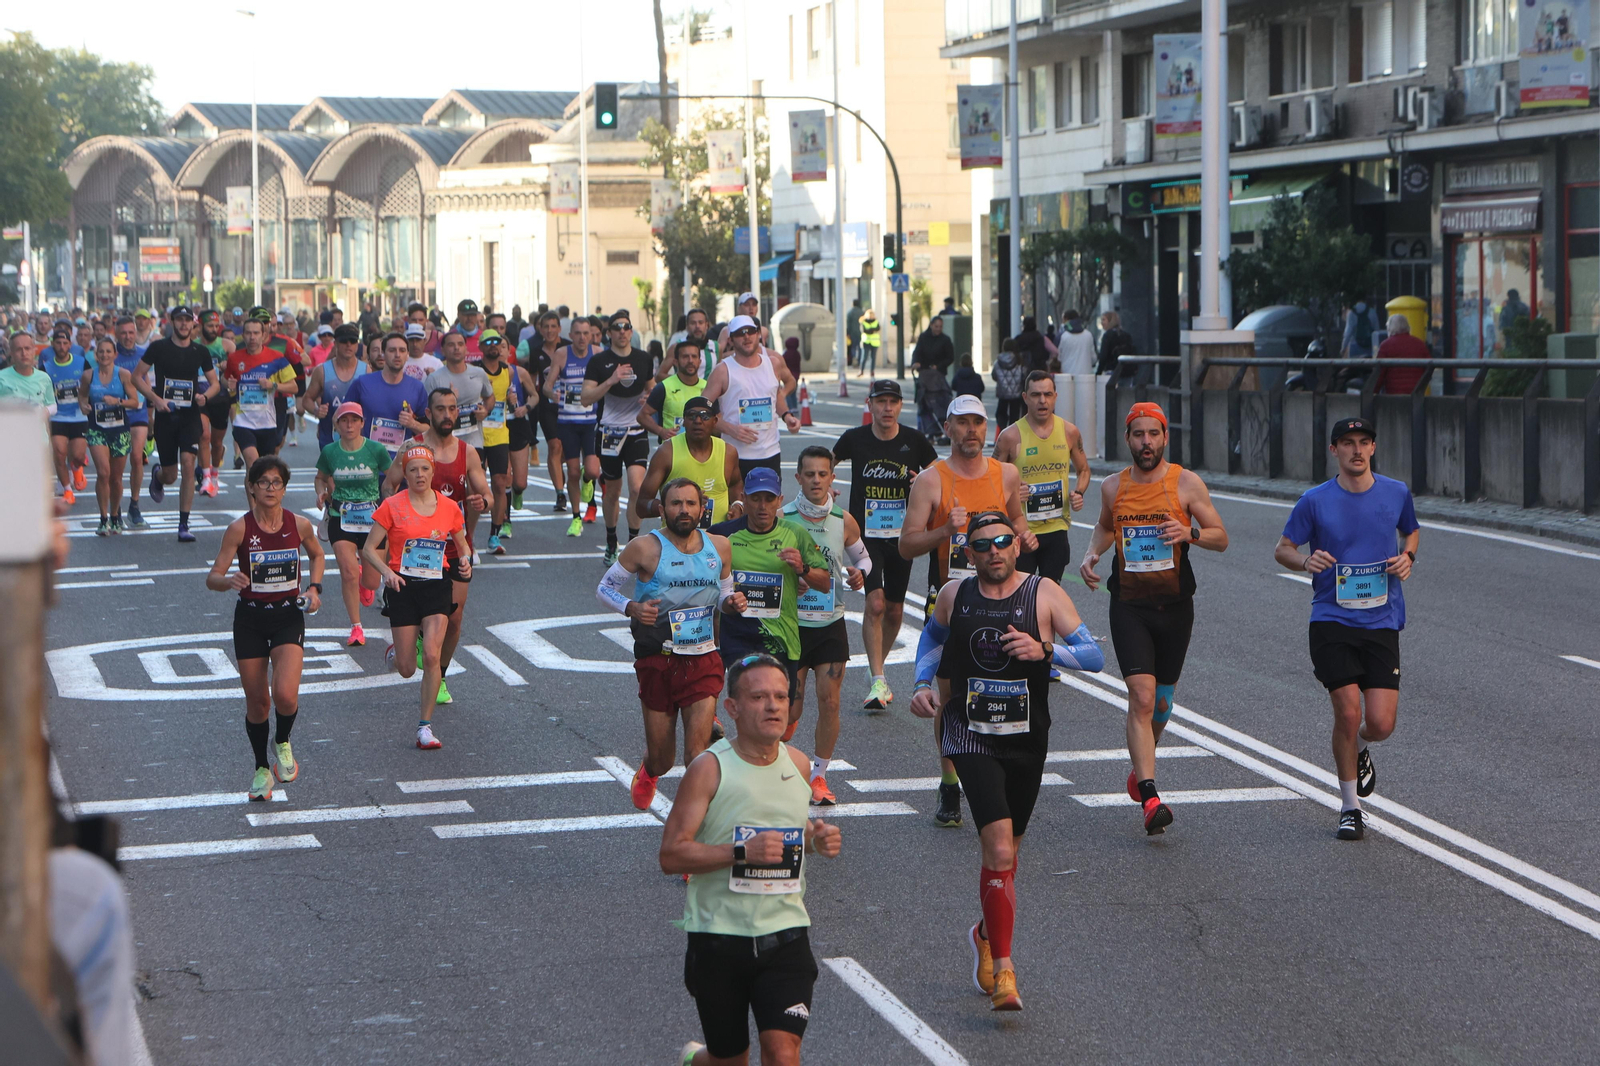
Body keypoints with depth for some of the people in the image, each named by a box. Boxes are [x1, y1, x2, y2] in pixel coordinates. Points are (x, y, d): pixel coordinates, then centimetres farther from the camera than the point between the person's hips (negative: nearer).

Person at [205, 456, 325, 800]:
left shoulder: (299, 524, -4)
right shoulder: (239, 528, -10)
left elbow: (317, 554, 18)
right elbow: (212, 578, -11)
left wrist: (314, 587, 2)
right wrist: (230, 581, -33)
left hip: (288, 616, 0)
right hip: (250, 619, 0)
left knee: (285, 695, -19)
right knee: (257, 702, 6)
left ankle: (282, 743, 13)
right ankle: (262, 768, 29)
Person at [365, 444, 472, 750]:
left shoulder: (449, 507, 3)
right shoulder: (392, 507, -4)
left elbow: (463, 546, 17)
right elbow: (369, 549, -3)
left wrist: (465, 561, -6)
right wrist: (386, 572, -21)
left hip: (437, 587, 1)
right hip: (403, 587, -1)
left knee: (432, 656, -16)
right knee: (407, 669, 1)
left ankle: (425, 726, -6)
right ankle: (396, 652, 40)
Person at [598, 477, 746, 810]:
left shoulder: (719, 547, 4)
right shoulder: (645, 549, -8)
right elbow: (605, 588, 0)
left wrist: (732, 602, -4)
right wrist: (632, 609, -20)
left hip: (704, 661, 2)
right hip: (658, 662, -1)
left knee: (698, 751, -14)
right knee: (661, 759, 10)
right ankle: (648, 773, 46)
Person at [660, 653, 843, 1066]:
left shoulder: (798, 763, 4)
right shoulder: (709, 769, -11)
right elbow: (671, 855, -14)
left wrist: (817, 839, 1)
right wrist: (742, 852, -26)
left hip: (785, 934, 3)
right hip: (719, 935, -3)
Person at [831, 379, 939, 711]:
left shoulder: (915, 441, -2)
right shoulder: (855, 439, -2)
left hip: (902, 534, 2)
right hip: (865, 534, -2)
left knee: (895, 610, 10)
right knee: (875, 603, -17)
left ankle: (878, 669, 33)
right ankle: (878, 682, -17)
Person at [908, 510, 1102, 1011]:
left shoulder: (1045, 594, -5)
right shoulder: (954, 595, 0)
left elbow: (1094, 656, -9)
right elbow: (932, 636, 23)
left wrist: (1044, 650, -25)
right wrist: (924, 683, 7)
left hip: (1027, 740, 2)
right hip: (971, 737, -2)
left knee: (1005, 850, 16)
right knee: (999, 849, -18)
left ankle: (986, 934, 44)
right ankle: (1003, 969, -15)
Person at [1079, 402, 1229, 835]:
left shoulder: (1187, 483, -3)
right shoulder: (1113, 487, 4)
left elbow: (1221, 538, 1)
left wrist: (1189, 533, -19)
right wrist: (1091, 555, 6)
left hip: (1174, 604, 0)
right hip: (1129, 605, 0)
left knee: (1161, 703, 13)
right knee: (1142, 697, -15)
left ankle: (1140, 765, 42)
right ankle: (1149, 796, -21)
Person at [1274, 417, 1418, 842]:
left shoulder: (1396, 493, 4)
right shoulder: (1315, 501, -3)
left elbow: (1411, 531, 23)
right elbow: (1282, 549, 6)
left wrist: (1407, 556, 1)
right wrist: (1305, 561, -16)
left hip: (1382, 622, 2)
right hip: (1331, 622, -2)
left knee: (1380, 723, -7)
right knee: (1348, 712, -10)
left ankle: (1359, 750, 31)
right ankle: (1350, 807, 9)